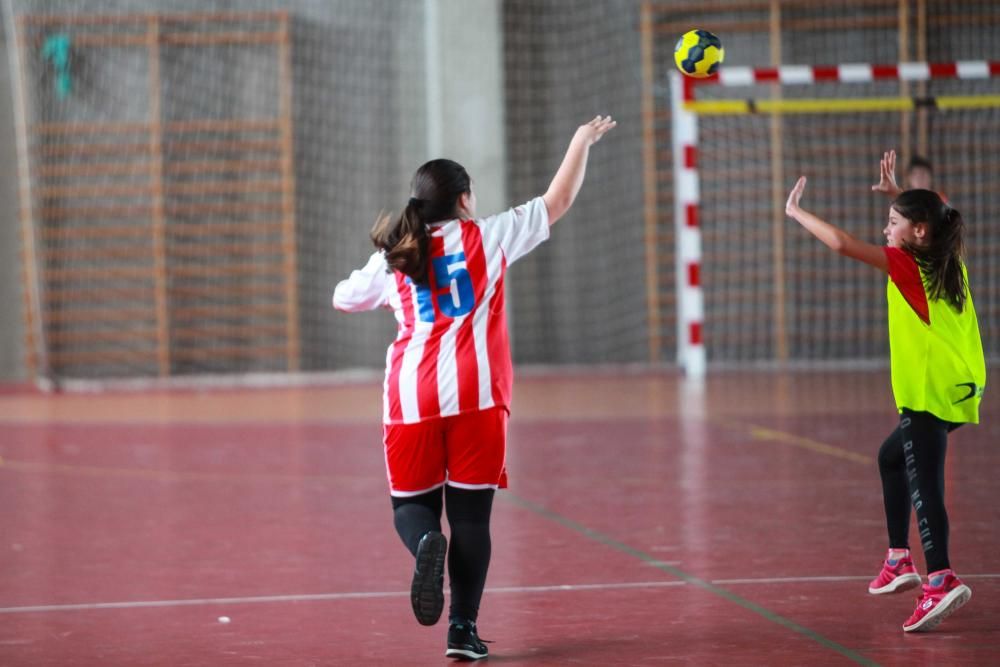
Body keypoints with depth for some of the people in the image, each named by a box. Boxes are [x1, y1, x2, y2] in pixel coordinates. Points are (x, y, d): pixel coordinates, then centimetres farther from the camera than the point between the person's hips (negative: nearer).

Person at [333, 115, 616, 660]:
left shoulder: (393, 257, 12)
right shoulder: (487, 237, 6)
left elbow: (343, 298, 28)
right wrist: (581, 142, 27)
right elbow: (557, 202, 14)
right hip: (475, 393, -2)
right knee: (470, 512, 4)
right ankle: (463, 630, 0)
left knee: (411, 503, 12)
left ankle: (427, 544, -23)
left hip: (411, 395, 2)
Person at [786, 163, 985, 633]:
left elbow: (842, 243, -14)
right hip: (957, 388, 9)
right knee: (892, 456, 26)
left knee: (923, 480, -17)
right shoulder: (948, 263, 13)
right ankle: (899, 561, 28)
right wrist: (895, 194, 39)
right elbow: (930, 221, 38)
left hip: (930, 392, -9)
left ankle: (940, 579, -31)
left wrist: (796, 211, -2)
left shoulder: (907, 265, -7)